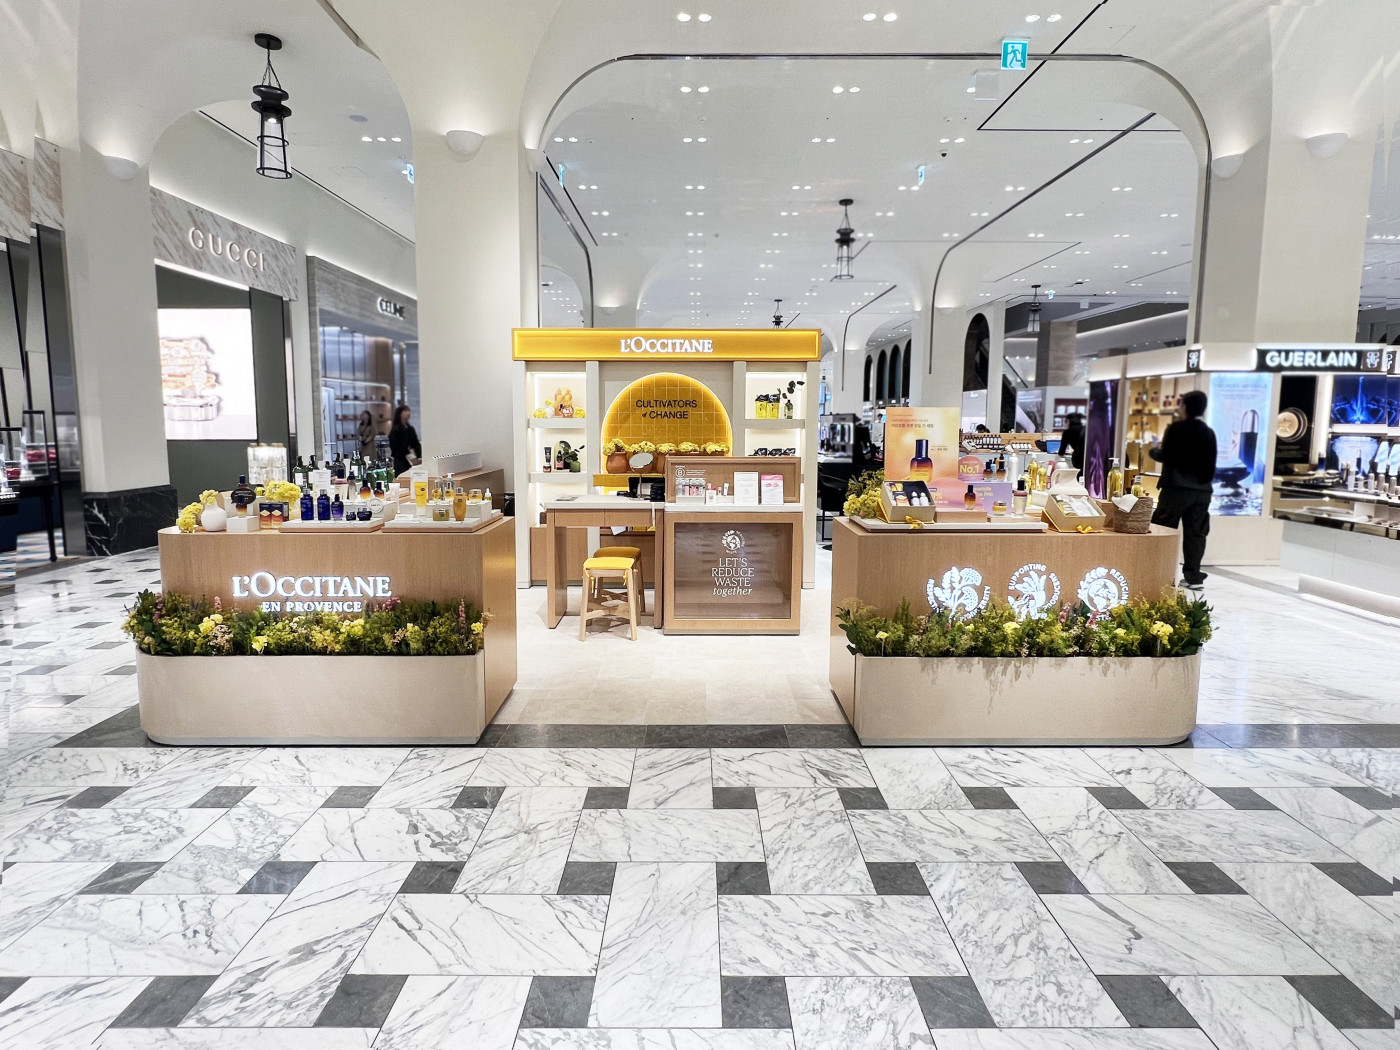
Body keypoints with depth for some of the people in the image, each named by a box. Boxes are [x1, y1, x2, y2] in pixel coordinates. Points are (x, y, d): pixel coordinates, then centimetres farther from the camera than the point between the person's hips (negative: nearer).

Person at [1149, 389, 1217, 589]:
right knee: (1195, 533, 6)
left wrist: (1153, 450, 12)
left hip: (1176, 487, -5)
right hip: (1201, 490, 5)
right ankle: (1193, 576, 6)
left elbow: (1164, 456, -7)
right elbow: (1211, 464, 12)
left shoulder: (1175, 428, -7)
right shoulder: (1209, 433, 8)